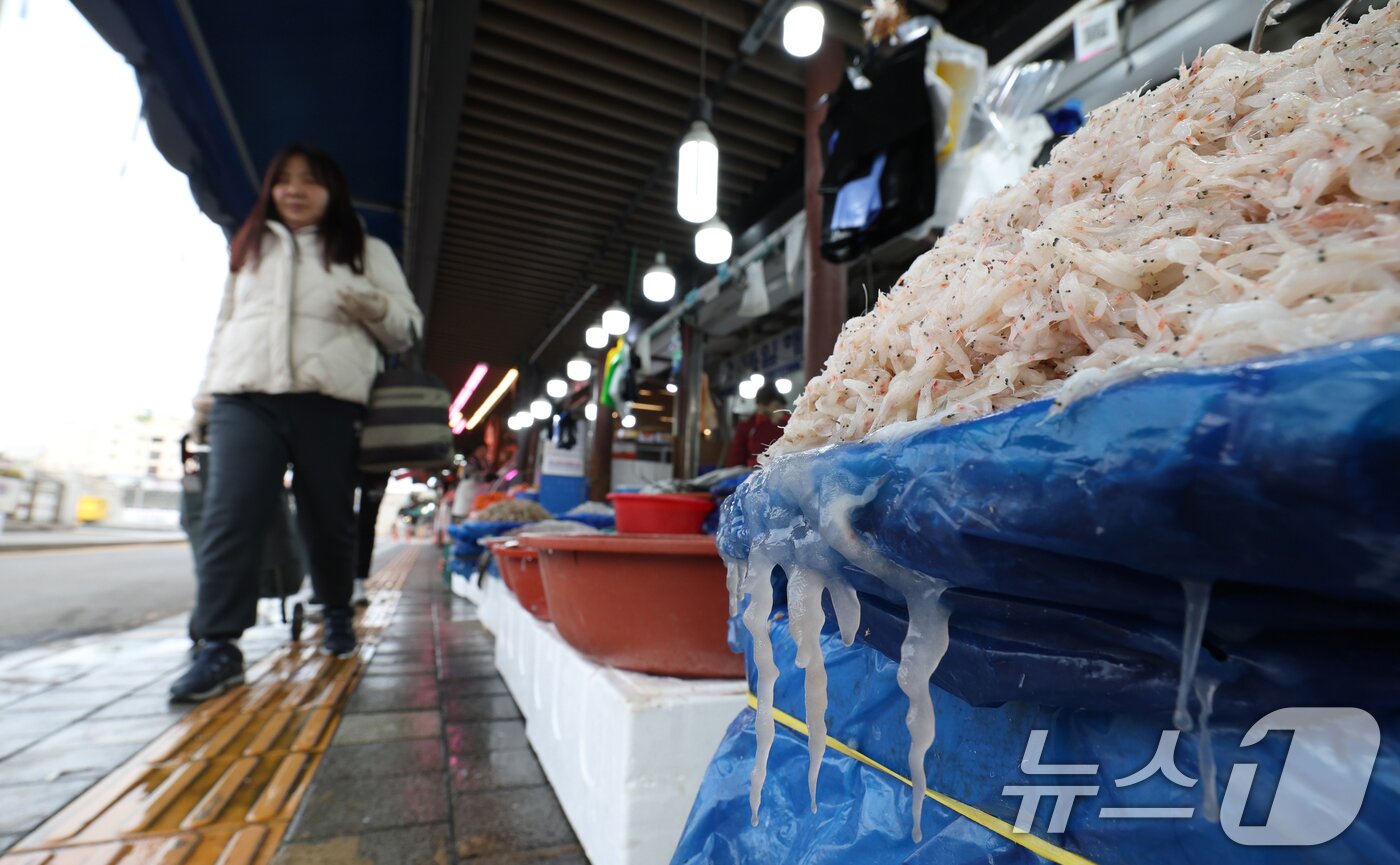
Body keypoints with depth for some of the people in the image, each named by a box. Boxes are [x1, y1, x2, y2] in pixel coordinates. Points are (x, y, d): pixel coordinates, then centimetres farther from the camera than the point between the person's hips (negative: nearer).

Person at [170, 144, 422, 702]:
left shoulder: (366, 252, 16)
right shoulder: (249, 248, 24)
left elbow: (407, 328, 11)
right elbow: (225, 324, 25)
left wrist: (377, 308, -11)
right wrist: (205, 393, 17)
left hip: (329, 402, -2)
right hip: (244, 398, 2)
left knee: (327, 519, 2)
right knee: (229, 517, -11)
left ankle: (338, 614, 25)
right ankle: (219, 647, -8)